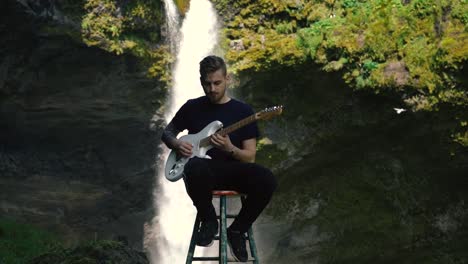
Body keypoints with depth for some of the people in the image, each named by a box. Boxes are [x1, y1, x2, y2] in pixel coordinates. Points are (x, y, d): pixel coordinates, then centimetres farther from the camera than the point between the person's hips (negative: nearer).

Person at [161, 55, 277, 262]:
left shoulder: (243, 111, 5)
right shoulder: (192, 107, 9)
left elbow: (250, 158, 2)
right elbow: (167, 132, 22)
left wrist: (229, 149, -19)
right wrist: (177, 144, -1)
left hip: (233, 171, 1)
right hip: (204, 171, -1)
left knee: (266, 180, -33)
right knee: (196, 167, -41)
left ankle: (237, 230, -7)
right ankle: (208, 220, -12)